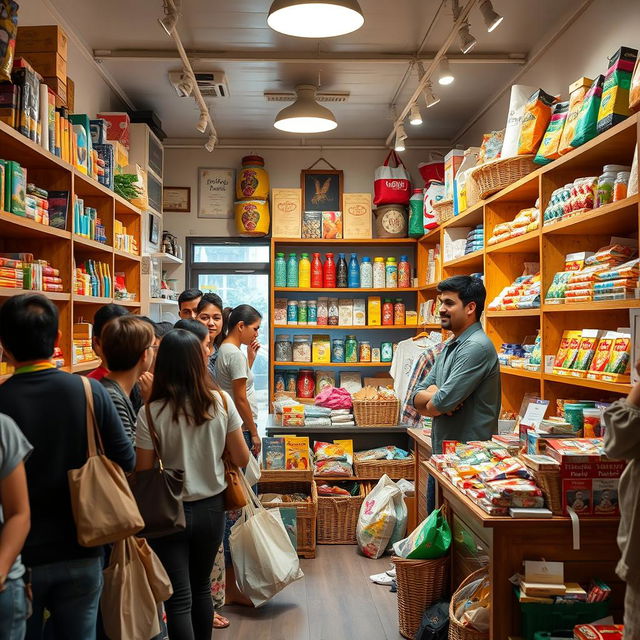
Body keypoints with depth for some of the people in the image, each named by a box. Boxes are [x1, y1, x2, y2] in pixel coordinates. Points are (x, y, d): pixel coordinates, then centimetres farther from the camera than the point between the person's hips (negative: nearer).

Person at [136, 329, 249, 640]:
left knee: (179, 598, 8)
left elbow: (143, 472, -13)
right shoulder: (221, 401, -10)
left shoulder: (152, 413, -18)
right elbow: (241, 458, -3)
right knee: (202, 587, 23)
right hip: (211, 508, 4)